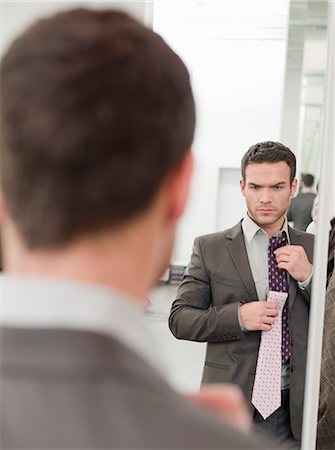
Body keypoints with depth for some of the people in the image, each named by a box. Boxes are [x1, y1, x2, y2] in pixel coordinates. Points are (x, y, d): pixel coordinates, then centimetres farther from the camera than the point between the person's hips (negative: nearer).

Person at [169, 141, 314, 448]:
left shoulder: (314, 249, 4)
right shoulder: (209, 247, -2)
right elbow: (179, 319, -3)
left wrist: (309, 276, -12)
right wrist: (237, 316, -18)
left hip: (294, 411, 2)